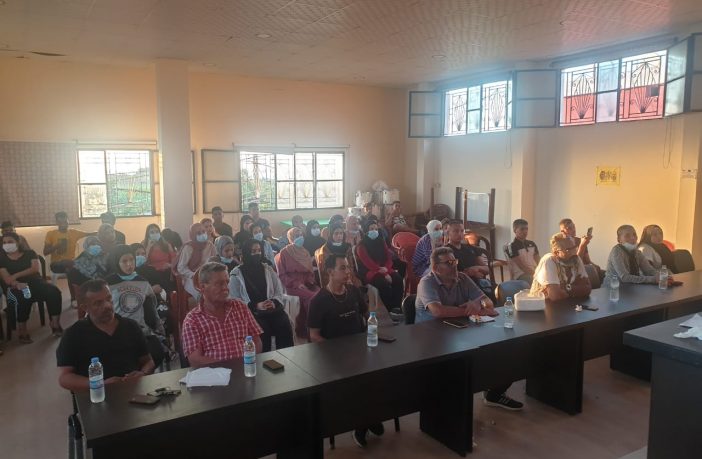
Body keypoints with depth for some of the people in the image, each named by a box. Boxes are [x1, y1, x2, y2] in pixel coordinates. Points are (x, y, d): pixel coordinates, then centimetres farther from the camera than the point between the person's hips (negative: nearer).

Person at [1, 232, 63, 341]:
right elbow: (6, 279, -4)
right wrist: (17, 284, -26)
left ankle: (55, 323, -22)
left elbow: (35, 269, -3)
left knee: (54, 291, -29)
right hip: (16, 287, -2)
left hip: (35, 282, 2)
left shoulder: (29, 253, 14)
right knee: (22, 298, -39)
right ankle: (22, 332, -26)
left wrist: (16, 275, -14)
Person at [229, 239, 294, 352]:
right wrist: (256, 306, -16)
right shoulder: (236, 273, 4)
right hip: (251, 312, -3)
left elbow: (280, 291, 10)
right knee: (263, 331, -32)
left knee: (284, 327, -25)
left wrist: (275, 302, -12)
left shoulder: (268, 269, 15)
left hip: (273, 309, 3)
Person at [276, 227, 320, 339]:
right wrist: (297, 284, -14)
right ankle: (302, 329, -15)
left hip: (306, 283, 5)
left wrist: (310, 280, 2)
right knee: (311, 296, -30)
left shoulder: (305, 252, 16)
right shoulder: (284, 253, -2)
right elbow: (282, 275, -4)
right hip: (292, 285, -5)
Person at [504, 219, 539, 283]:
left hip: (534, 273, 7)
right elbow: (522, 266, -11)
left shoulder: (532, 244, 17)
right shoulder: (511, 247, -5)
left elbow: (539, 262, 11)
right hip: (521, 276, -7)